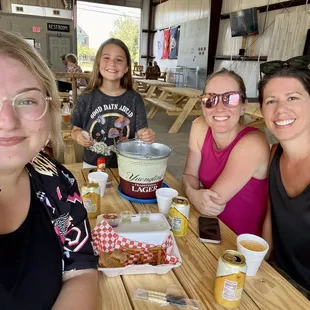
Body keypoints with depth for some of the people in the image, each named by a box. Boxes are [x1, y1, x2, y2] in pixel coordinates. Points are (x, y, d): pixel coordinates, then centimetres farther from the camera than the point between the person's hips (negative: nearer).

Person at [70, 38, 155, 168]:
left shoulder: (134, 99, -7)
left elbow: (141, 132, -7)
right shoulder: (87, 98, -8)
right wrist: (78, 135, -19)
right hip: (93, 165, 0)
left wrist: (147, 136, -28)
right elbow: (76, 129, 2)